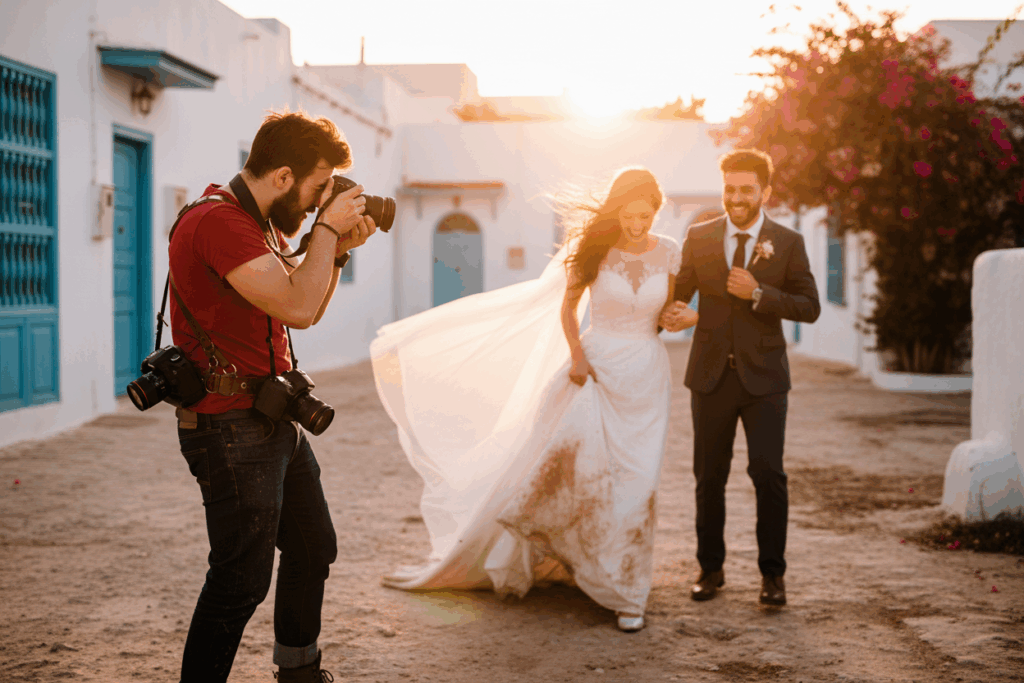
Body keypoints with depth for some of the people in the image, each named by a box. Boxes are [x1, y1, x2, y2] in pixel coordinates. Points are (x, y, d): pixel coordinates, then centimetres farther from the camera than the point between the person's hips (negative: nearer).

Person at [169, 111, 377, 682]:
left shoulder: (264, 225, 13)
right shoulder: (219, 222, -20)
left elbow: (306, 307, 19)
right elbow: (298, 308, -28)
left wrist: (338, 250, 5)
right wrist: (327, 230, -16)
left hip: (275, 420, 11)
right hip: (231, 426, -11)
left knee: (313, 548, 21)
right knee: (243, 581, -8)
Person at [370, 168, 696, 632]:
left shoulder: (668, 253, 1)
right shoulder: (594, 249, -3)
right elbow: (566, 306, 5)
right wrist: (575, 354, -6)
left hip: (645, 376, 1)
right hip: (596, 368, -1)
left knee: (635, 484, -1)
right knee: (563, 461, -10)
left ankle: (625, 592, 12)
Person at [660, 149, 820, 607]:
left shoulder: (787, 243, 0)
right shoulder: (699, 238, 5)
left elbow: (810, 307, -3)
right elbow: (678, 290, 8)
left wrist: (758, 293, -17)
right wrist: (670, 315, -15)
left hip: (763, 378, -2)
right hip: (711, 375, 2)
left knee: (768, 474, -7)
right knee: (709, 476, 8)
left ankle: (772, 573, 8)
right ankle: (711, 568, 22)